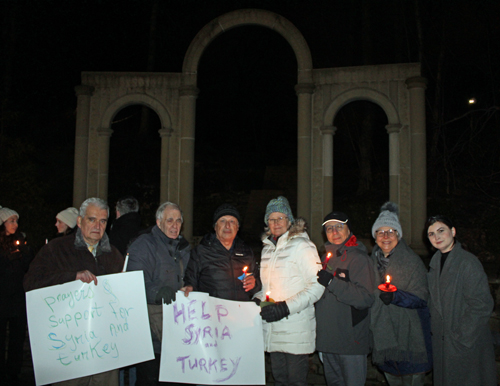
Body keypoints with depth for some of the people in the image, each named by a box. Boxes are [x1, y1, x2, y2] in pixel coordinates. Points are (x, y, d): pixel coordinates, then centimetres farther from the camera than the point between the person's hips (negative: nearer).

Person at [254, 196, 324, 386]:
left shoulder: (301, 246, -8)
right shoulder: (267, 248, 14)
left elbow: (317, 286, -14)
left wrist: (286, 307, -19)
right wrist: (258, 299, 6)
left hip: (295, 331, -6)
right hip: (272, 329, 7)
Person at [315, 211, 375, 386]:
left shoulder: (358, 258, -12)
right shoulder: (327, 257, 12)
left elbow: (366, 298, -23)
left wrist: (332, 282, -26)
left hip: (351, 341, -7)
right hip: (327, 339, 7)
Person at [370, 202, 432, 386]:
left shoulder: (412, 260, -10)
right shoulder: (373, 259, 7)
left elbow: (421, 297, -15)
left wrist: (396, 296, -29)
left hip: (409, 331, -5)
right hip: (383, 330, 5)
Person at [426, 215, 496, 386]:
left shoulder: (468, 262, -18)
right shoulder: (436, 261, 6)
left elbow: (482, 306, -19)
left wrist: (463, 338, -19)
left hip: (468, 344, -7)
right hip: (441, 340, 7)